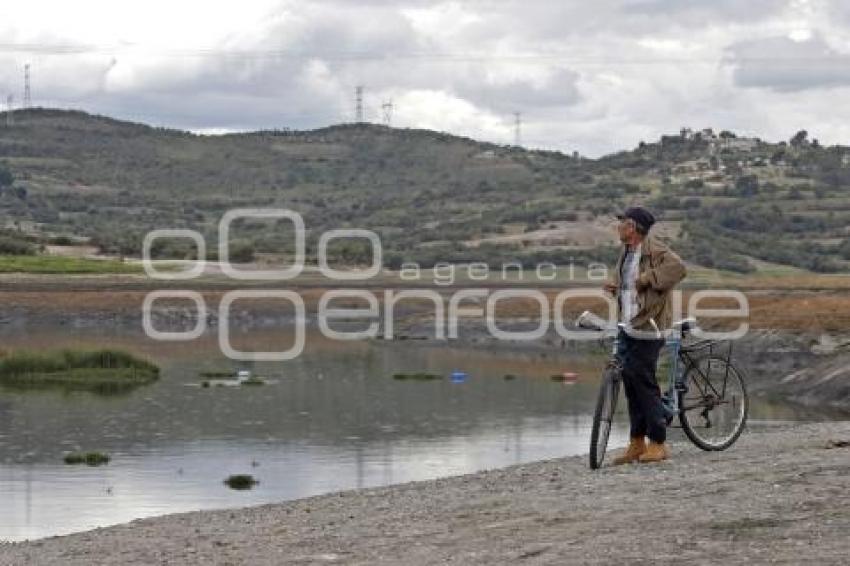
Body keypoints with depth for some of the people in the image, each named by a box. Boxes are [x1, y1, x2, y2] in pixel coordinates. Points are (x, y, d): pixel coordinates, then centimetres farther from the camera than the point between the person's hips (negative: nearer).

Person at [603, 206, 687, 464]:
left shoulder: (654, 249, -13)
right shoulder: (626, 252, 16)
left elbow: (678, 267, -28)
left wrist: (647, 278, -23)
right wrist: (615, 287, 9)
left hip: (646, 328, -9)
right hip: (627, 327, 9)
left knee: (644, 383, -8)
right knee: (631, 384, 9)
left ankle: (658, 443, -1)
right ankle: (637, 443, 14)